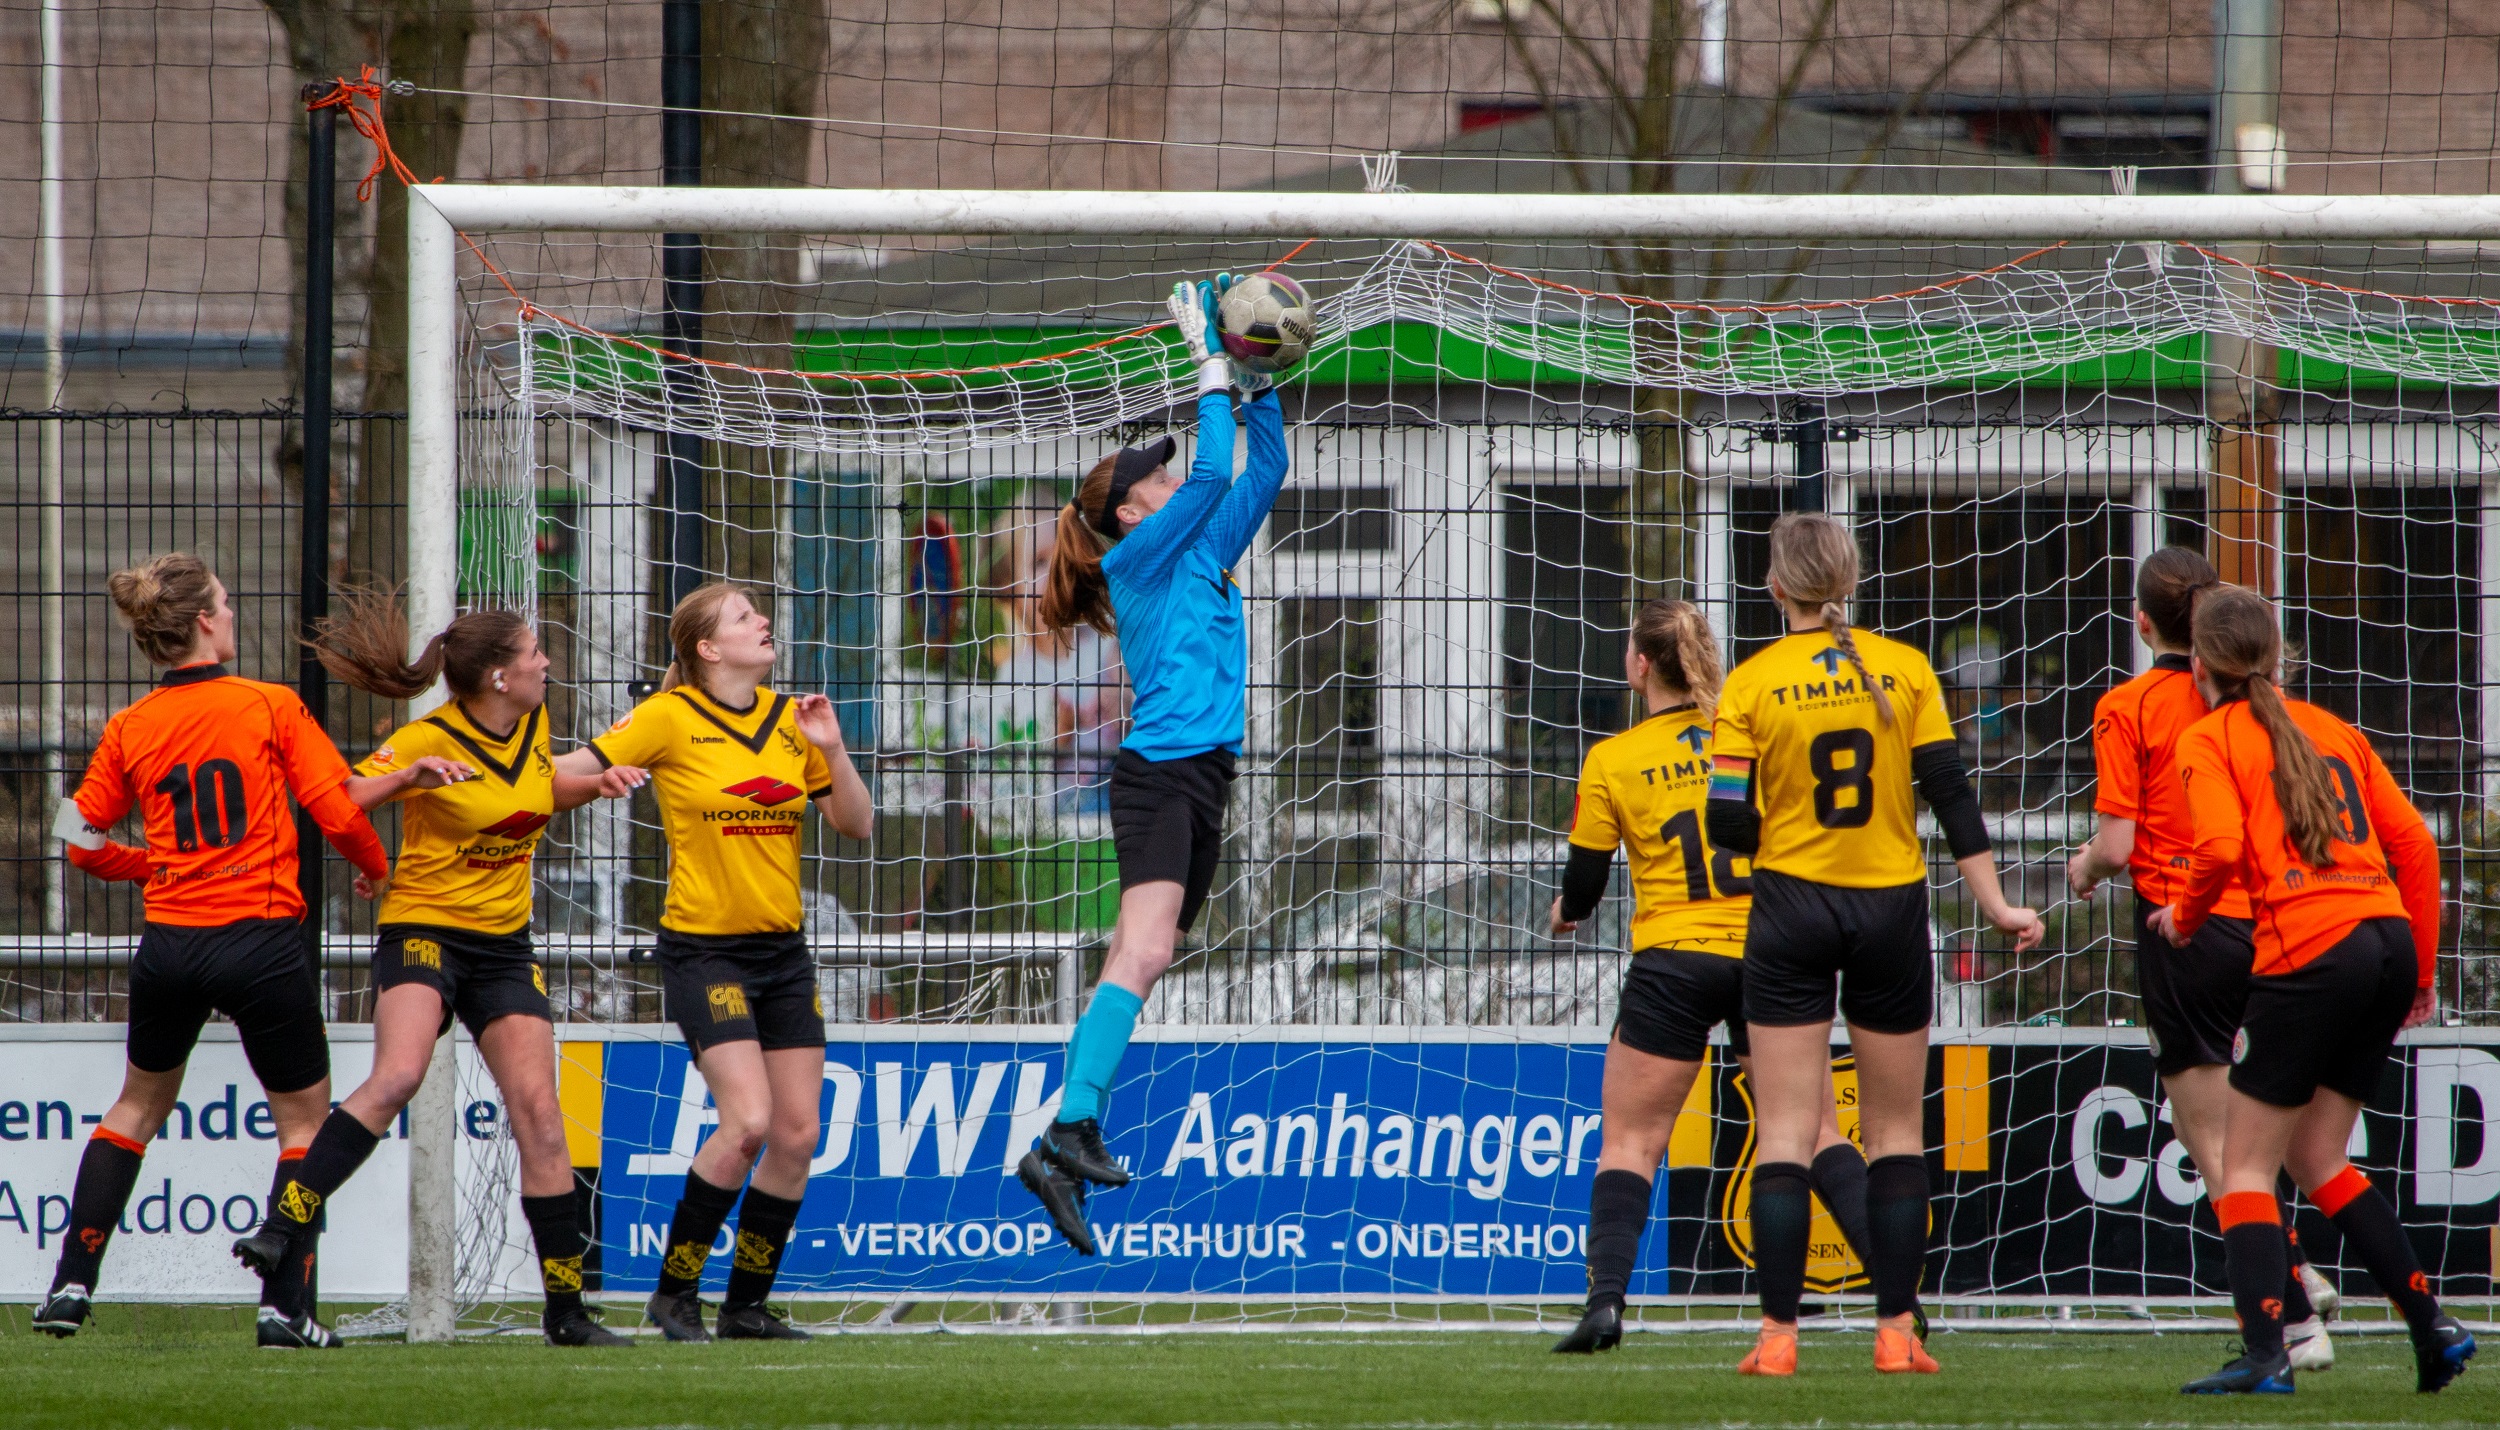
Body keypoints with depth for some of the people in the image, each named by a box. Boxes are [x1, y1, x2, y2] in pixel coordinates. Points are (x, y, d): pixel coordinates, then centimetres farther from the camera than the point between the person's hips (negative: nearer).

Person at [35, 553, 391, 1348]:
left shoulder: (128, 729, 3)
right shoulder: (272, 707, -6)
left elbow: (84, 843, 9)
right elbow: (340, 813, -8)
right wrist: (377, 868, 12)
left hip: (170, 945, 3)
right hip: (262, 940, -3)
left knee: (138, 1104, 23)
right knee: (302, 1116, 12)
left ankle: (72, 1283, 17)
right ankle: (285, 1306, 3)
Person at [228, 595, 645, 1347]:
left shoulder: (532, 724, 7)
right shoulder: (430, 741, -14)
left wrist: (596, 784, 10)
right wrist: (408, 776, -31)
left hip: (505, 944, 6)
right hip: (425, 927, -6)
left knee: (536, 1107, -2)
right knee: (397, 1076, -30)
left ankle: (567, 1309, 4)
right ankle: (282, 1228, -29)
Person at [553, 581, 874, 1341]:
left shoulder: (789, 716, 8)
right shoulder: (670, 718, -7)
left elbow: (856, 824, 9)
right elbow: (570, 769, -6)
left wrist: (831, 748, -5)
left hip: (781, 949, 6)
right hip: (704, 949, -6)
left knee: (798, 1132, 1)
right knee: (749, 1120, -18)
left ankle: (747, 1304, 14)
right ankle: (674, 1292, -4)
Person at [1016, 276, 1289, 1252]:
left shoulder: (1203, 555, 21)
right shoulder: (1136, 557, -1)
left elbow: (1263, 475, 24)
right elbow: (1214, 473, -8)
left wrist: (1259, 383, 14)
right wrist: (1210, 360, -1)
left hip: (1201, 786, 9)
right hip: (1160, 774, -9)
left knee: (1139, 963, 4)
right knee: (1142, 954, -23)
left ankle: (1057, 1155, 3)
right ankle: (1075, 1124, -34)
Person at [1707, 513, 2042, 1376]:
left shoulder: (1752, 685, -6)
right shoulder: (1905, 671, 0)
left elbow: (1729, 826, -8)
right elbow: (1951, 797, -2)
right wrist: (1997, 908, 2)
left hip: (1792, 909, -2)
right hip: (1891, 912, 2)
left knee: (1785, 1133, 0)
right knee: (1895, 1128, 10)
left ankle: (1779, 1334, -5)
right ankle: (1896, 1329, 7)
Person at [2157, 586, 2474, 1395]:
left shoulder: (2211, 740, 3)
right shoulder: (2333, 730, 20)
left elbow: (2220, 845, -14)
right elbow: (2413, 841, 16)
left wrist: (2183, 917, 5)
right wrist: (2420, 968, 20)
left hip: (2310, 952, -6)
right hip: (2390, 935, 6)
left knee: (2247, 1165, 4)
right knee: (2317, 1157, 18)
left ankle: (2265, 1356, -10)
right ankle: (2432, 1327, 10)